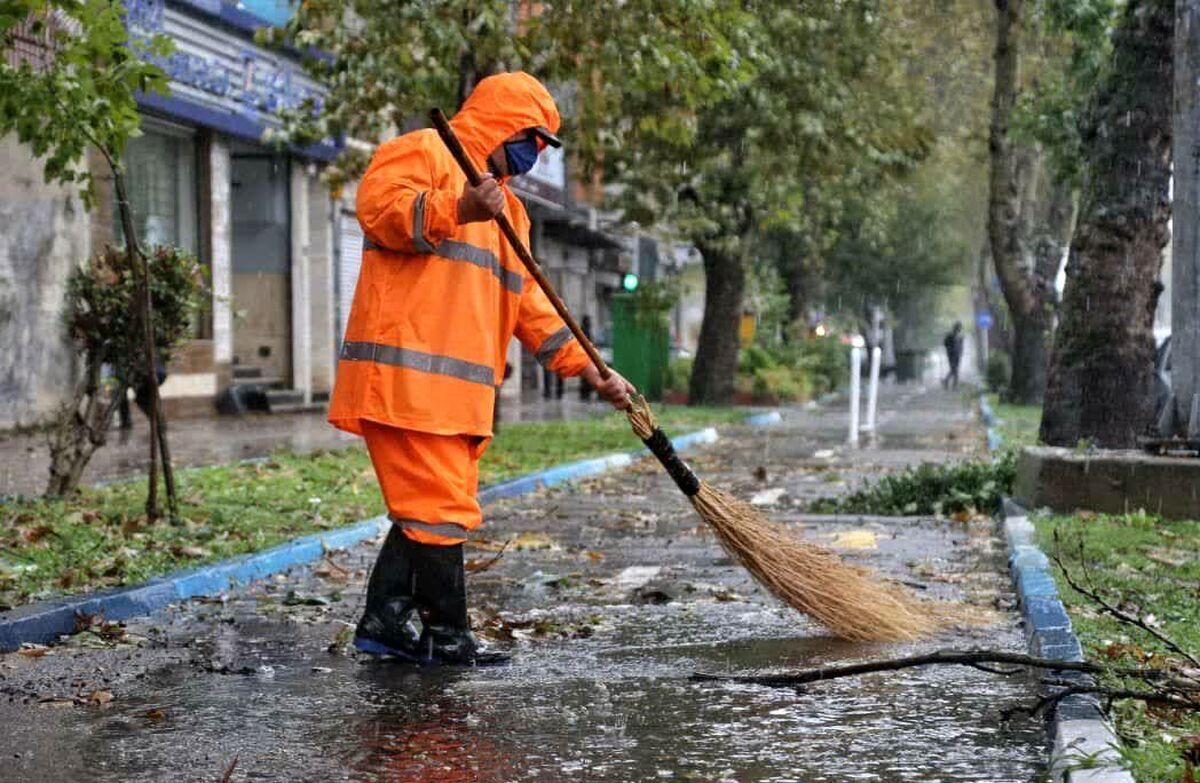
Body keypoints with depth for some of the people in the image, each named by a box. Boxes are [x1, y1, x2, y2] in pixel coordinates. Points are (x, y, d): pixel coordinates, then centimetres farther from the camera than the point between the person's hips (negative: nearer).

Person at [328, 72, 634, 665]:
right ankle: (446, 635, 0)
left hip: (460, 387, 10)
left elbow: (528, 302, 25)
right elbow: (377, 204, -18)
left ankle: (385, 623, 16)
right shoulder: (425, 151, 1)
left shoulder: (505, 205, 29)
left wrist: (590, 370, 17)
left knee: (427, 507, 10)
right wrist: (458, 210, -31)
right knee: (440, 506, -8)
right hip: (406, 373, -10)